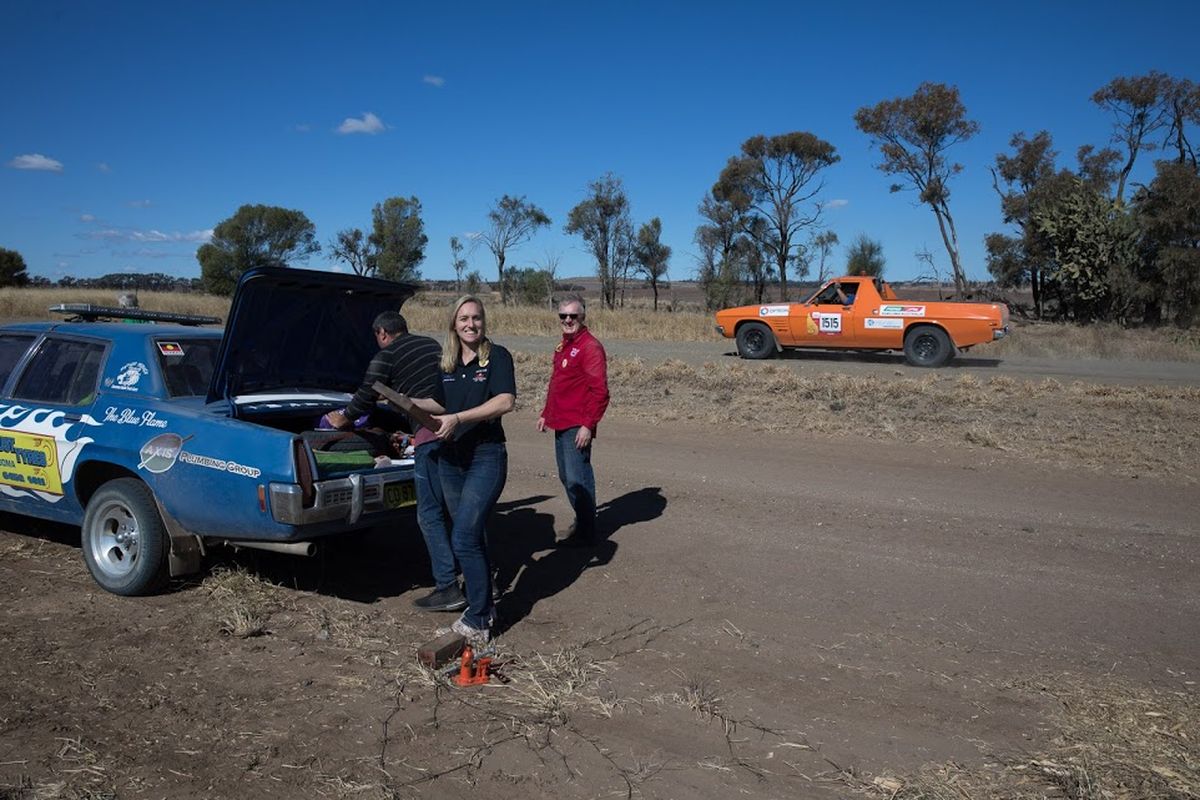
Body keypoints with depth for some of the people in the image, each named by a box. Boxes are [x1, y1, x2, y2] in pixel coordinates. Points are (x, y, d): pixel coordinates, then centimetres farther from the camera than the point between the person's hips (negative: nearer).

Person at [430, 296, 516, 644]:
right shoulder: (445, 363, 11)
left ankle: (477, 622, -3)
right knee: (471, 537, 15)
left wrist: (457, 418, -23)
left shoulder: (497, 356, -6)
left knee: (464, 539, -13)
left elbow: (505, 402, -19)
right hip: (451, 458, 6)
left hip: (486, 457, -6)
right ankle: (484, 606, 29)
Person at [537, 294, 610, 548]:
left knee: (577, 479, -5)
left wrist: (588, 425, -21)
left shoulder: (590, 346, -13)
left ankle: (586, 533, 6)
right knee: (567, 477, 16)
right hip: (560, 424, 9)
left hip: (577, 427, -9)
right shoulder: (563, 346, 15)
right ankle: (581, 520, 32)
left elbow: (599, 391, -18)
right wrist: (546, 413, 22)